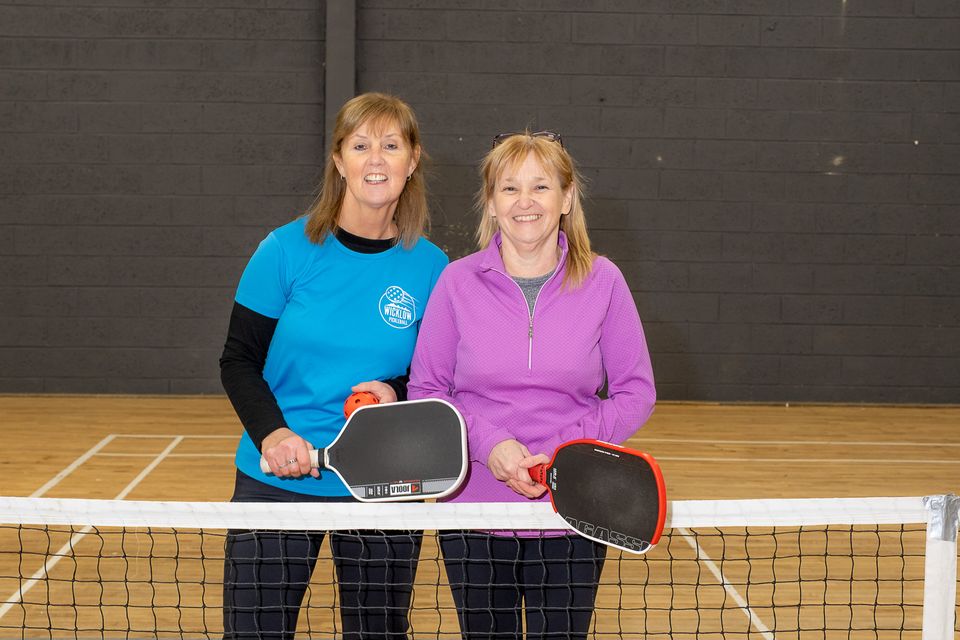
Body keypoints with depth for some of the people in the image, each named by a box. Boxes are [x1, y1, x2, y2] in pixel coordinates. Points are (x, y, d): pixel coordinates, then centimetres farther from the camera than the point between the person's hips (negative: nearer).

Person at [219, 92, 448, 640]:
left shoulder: (430, 267, -2)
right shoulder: (287, 250, -6)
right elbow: (239, 360, -2)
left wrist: (396, 394, -13)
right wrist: (272, 433, -18)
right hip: (277, 481, -1)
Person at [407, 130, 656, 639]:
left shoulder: (602, 282, -2)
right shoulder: (458, 282, -1)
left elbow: (636, 392, 0)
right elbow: (425, 389, 2)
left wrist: (564, 451, -14)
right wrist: (487, 443, -15)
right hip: (473, 514, 1)